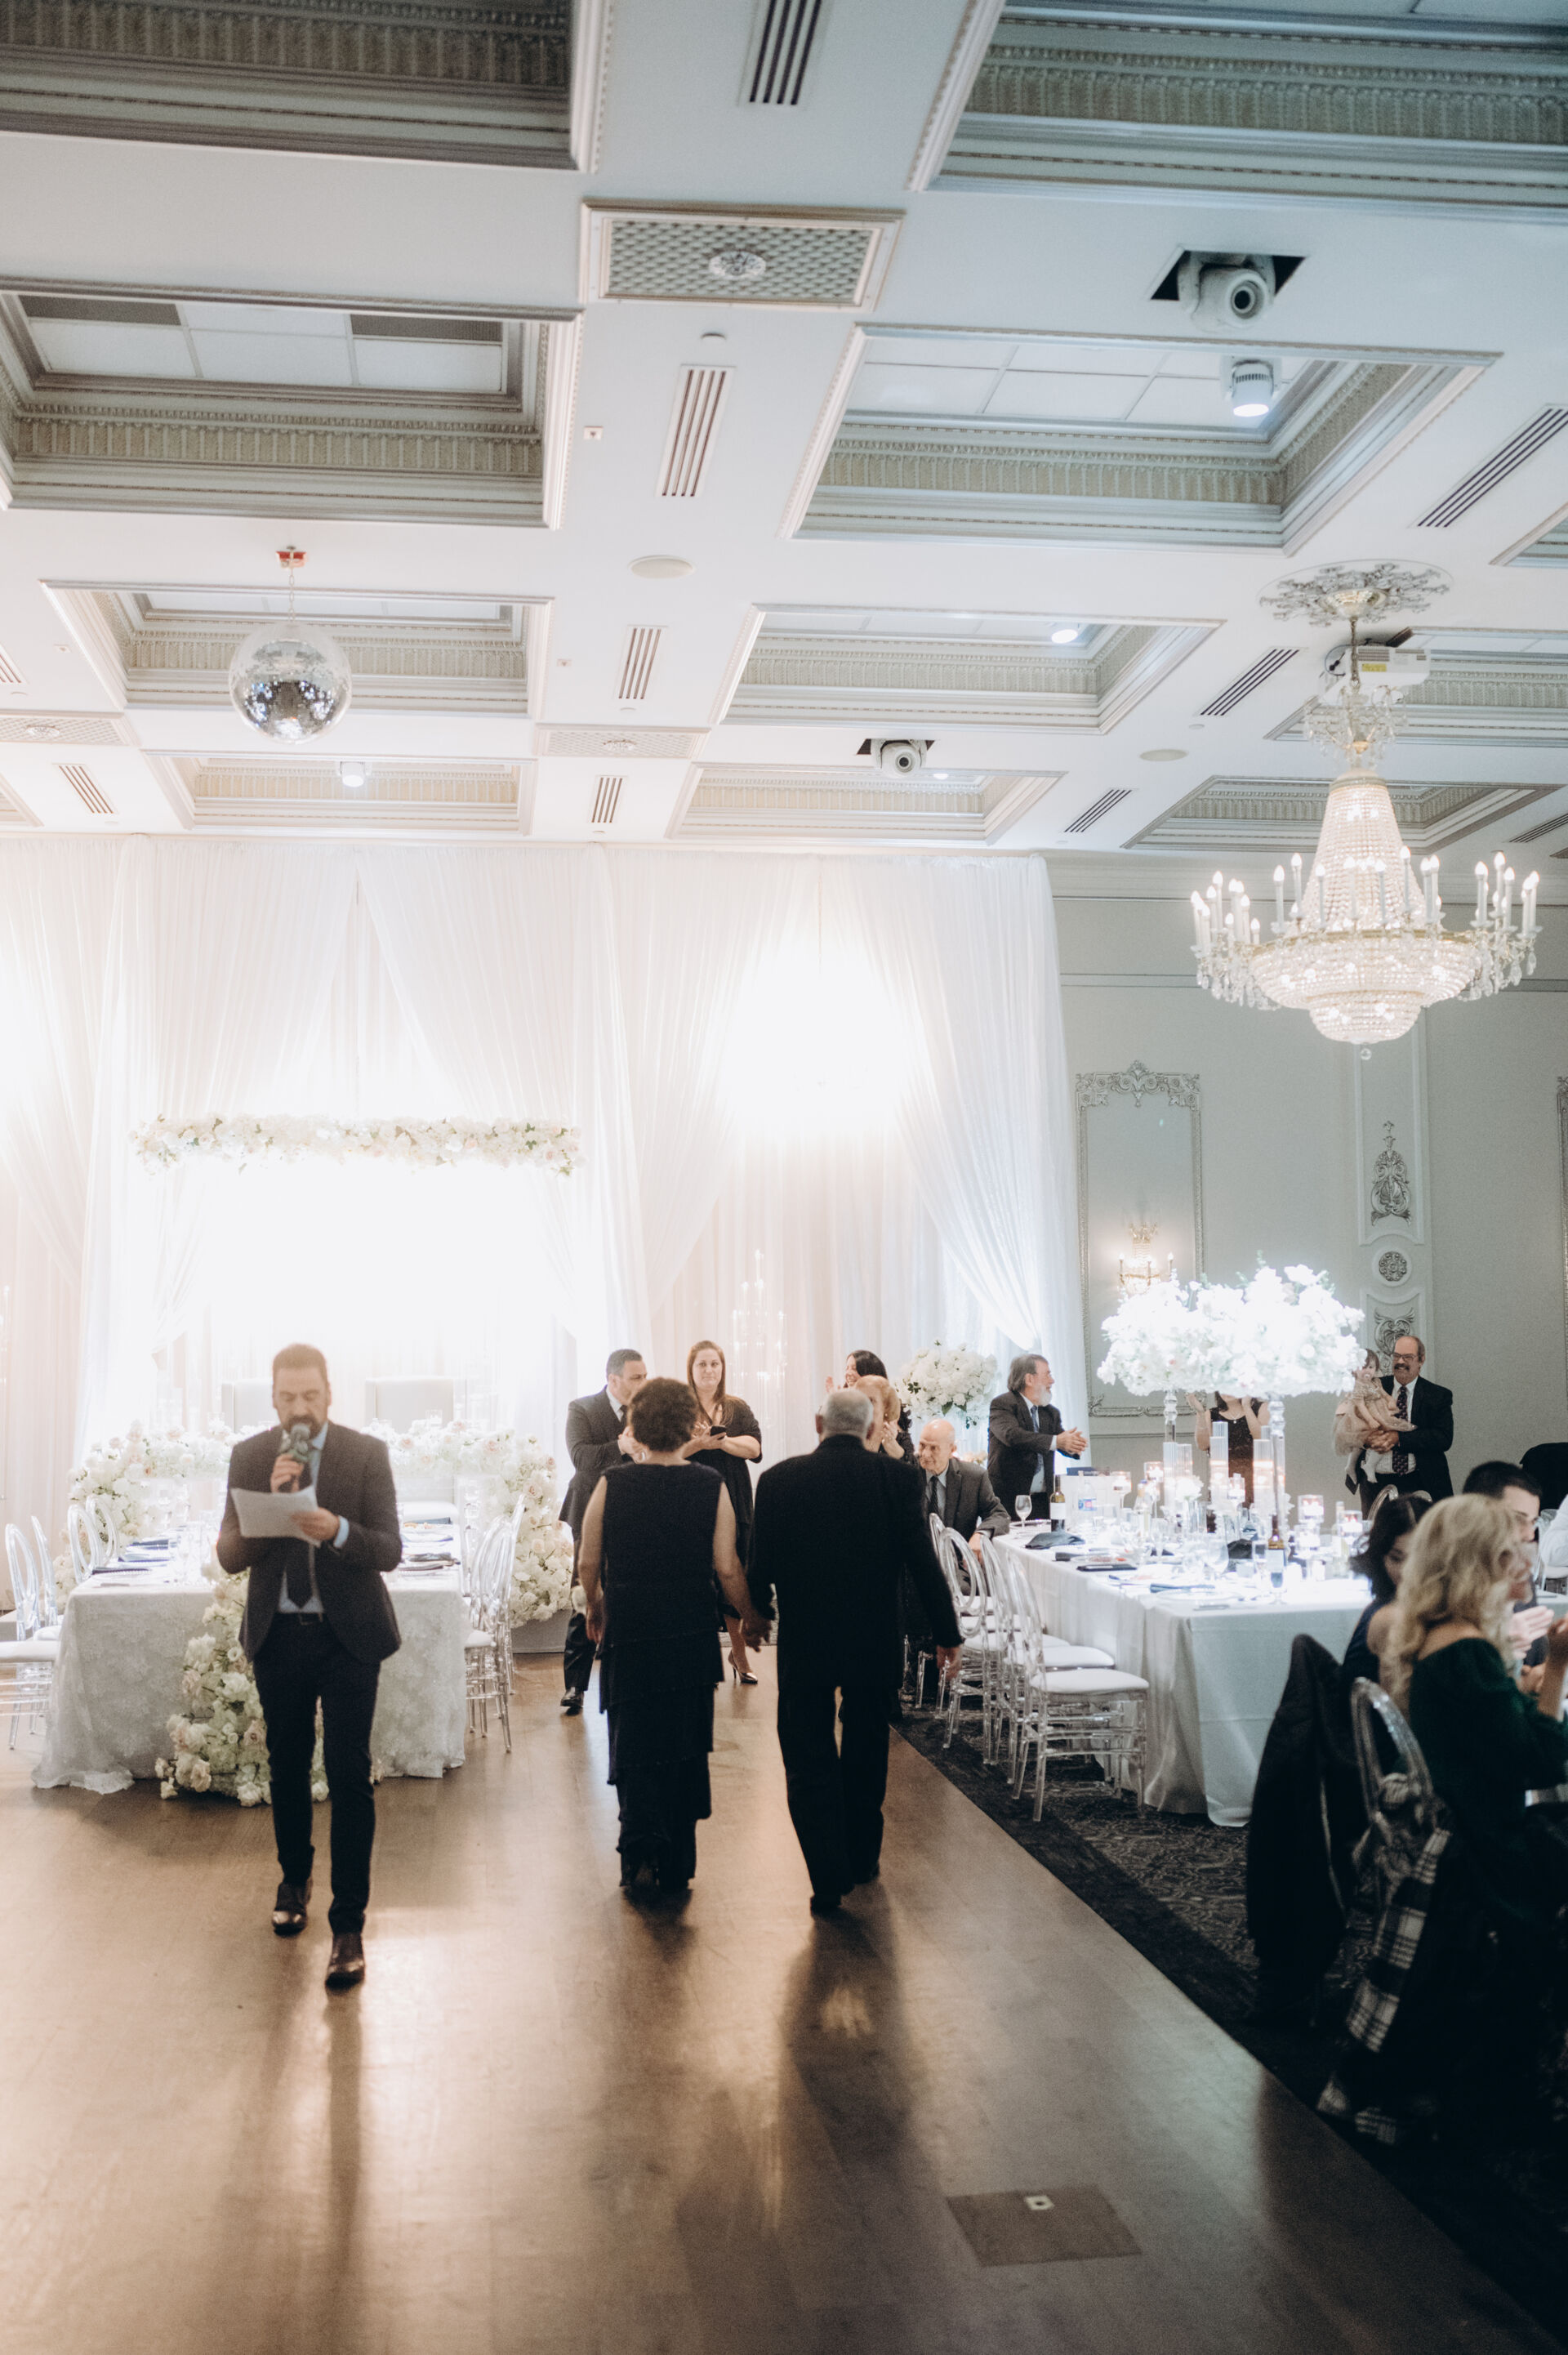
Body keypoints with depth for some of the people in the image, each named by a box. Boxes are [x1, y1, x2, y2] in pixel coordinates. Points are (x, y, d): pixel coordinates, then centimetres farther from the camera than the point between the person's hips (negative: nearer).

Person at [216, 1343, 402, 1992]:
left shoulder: (367, 1453, -7)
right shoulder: (249, 1457, -1)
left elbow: (390, 1550, -11)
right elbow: (230, 1556, -5)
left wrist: (338, 1530, -31)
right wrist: (270, 1498, -21)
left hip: (348, 1637, -3)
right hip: (278, 1637, 3)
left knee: (349, 1777, -5)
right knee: (286, 1768, 18)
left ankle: (348, 1923, 3)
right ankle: (294, 1877, 42)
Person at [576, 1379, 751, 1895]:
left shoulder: (611, 1485, -8)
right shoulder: (711, 1487, -7)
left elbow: (587, 1562, -1)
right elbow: (727, 1568, -6)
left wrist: (594, 1606, 19)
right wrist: (749, 1614, 10)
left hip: (627, 1630, -1)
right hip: (692, 1634, 1)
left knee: (633, 1742, 12)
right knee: (686, 1745, 13)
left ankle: (642, 1842, -6)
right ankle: (677, 1864, 20)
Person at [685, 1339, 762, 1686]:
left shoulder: (738, 1409, 12)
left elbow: (754, 1447, -3)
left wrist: (721, 1440, -18)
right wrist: (697, 1443, -23)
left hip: (733, 1502, 2)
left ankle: (739, 1652, 16)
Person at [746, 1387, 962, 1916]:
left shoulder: (778, 1480, -8)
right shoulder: (897, 1478, -8)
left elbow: (760, 1562, -2)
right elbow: (922, 1561, -8)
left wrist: (760, 1611, 19)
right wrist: (947, 1633, 3)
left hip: (803, 1643, -2)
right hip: (875, 1643, 2)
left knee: (810, 1763, 6)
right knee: (865, 1754, 20)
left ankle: (829, 1879, 0)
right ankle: (861, 1858, 33)